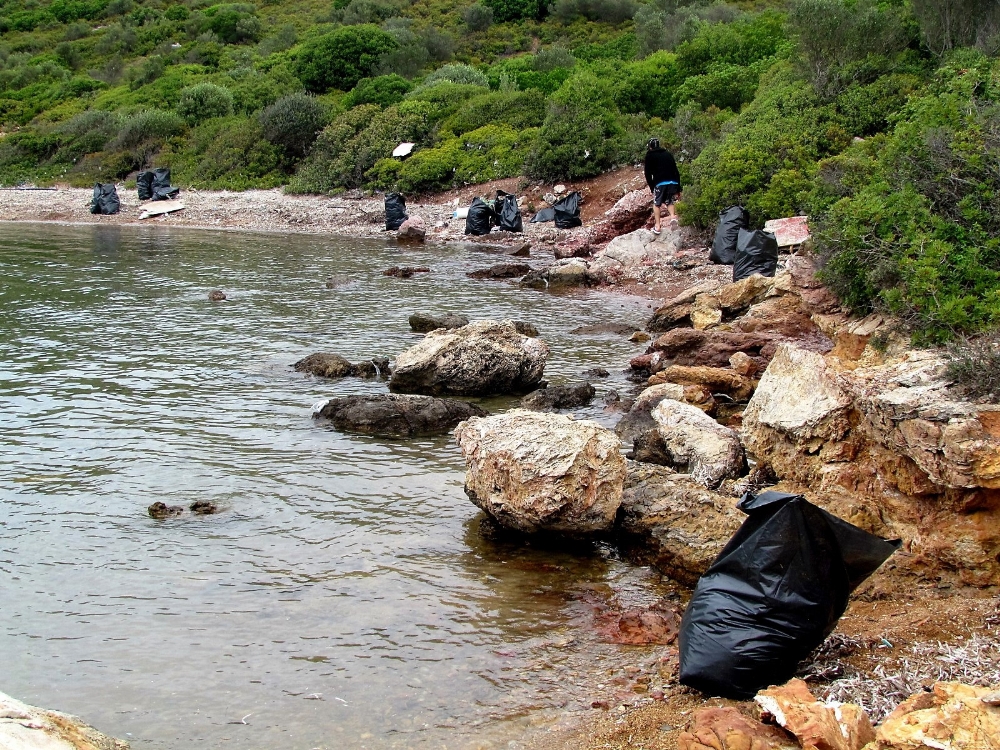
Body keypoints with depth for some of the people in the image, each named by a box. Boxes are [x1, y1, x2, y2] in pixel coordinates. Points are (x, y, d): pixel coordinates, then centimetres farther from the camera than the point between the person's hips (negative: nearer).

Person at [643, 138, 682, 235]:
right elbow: (676, 171, 19)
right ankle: (673, 216, -5)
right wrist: (678, 190, 20)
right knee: (670, 202, 21)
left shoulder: (650, 155, 11)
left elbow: (648, 173, 4)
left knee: (656, 203, 13)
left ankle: (657, 226, 5)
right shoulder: (668, 154, 22)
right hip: (673, 182, 3)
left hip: (660, 183, -3)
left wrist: (652, 188, 10)